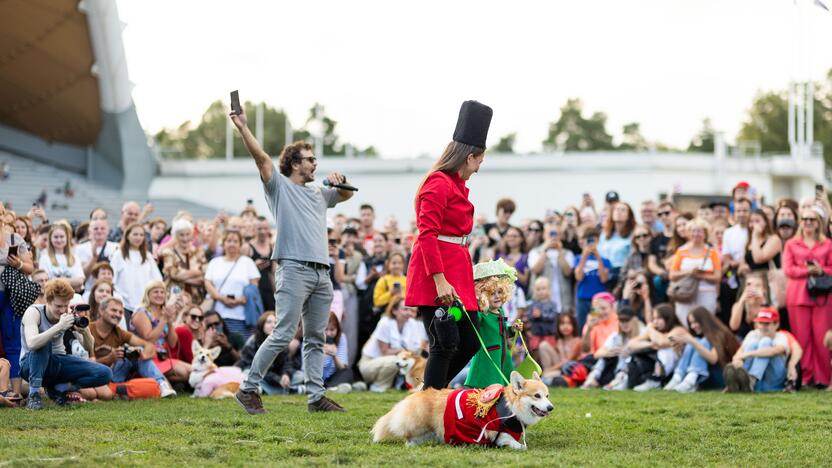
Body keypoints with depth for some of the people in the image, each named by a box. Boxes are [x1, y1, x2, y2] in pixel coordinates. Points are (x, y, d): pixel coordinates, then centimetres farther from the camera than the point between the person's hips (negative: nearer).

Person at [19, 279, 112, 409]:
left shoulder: (69, 314, -8)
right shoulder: (34, 312, -21)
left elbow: (88, 346, -9)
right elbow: (31, 344, -40)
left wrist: (85, 332, -32)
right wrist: (59, 326, -45)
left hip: (58, 361, 5)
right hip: (31, 364, -5)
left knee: (105, 374, -14)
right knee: (43, 343, -39)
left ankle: (58, 388, 0)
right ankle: (34, 394, -27)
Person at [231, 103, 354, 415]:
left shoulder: (318, 194, 26)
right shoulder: (280, 187, 5)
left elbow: (347, 194, 39)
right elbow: (261, 158, -7)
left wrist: (338, 181, 16)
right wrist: (243, 129, -17)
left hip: (321, 274, 7)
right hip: (295, 270, -7)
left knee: (315, 339, 6)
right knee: (283, 335, -12)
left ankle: (316, 397, 7)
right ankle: (248, 389, -7)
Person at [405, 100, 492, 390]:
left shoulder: (456, 185, 19)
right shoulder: (439, 184, -11)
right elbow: (427, 235, -18)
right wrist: (440, 281, -24)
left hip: (457, 276, 10)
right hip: (437, 278, -10)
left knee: (470, 342, 9)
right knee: (446, 345, -9)